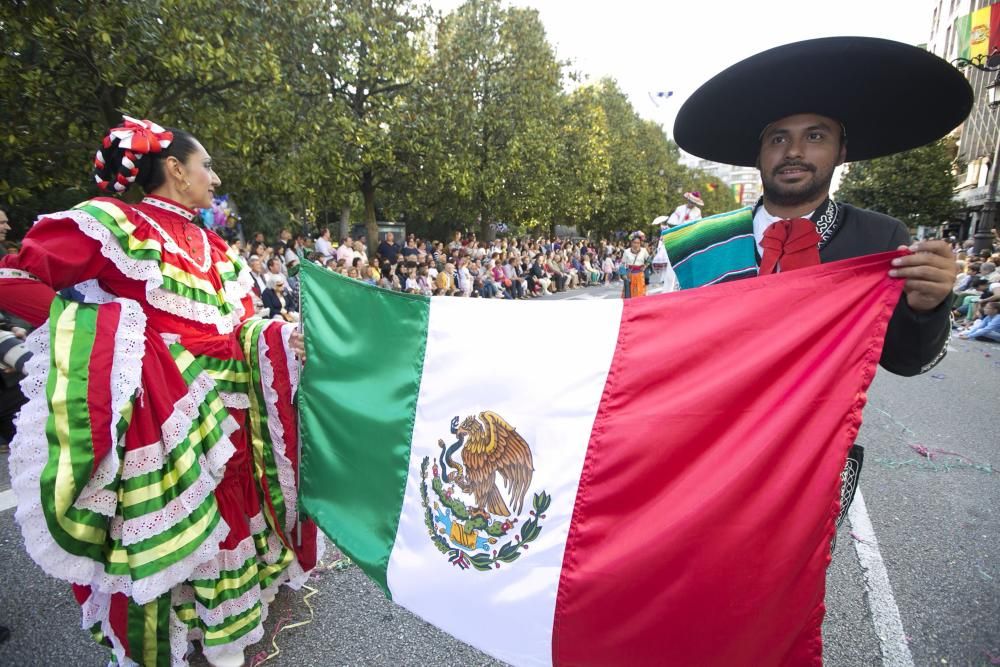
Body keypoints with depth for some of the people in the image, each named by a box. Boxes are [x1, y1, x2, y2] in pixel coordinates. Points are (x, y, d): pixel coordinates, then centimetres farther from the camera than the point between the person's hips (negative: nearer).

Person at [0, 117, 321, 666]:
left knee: (228, 515, 17)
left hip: (225, 406, 7)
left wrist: (283, 337, -7)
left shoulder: (211, 246, 14)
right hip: (164, 408, -7)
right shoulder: (115, 222, -6)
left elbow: (239, 322, 11)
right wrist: (104, 326, -14)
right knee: (161, 527, 3)